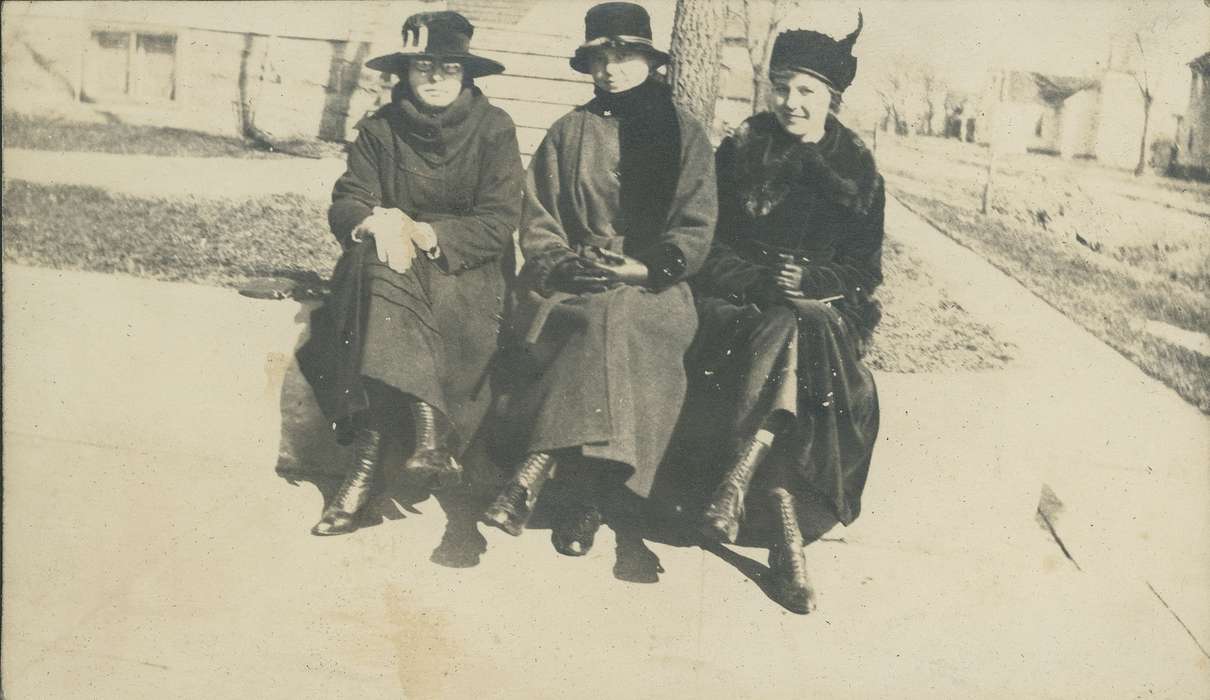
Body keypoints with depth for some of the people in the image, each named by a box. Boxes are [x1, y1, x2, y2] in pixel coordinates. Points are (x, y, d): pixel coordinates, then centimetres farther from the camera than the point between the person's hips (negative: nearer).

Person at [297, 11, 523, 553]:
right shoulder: (380, 129, 6)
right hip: (393, 261, 2)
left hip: (468, 269, -2)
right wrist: (377, 221, -24)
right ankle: (428, 428, -41)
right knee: (377, 265, -33)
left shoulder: (493, 129, -1)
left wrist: (426, 232, -22)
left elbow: (499, 221, -9)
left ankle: (369, 455, -33)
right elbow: (344, 207, 0)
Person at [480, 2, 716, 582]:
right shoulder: (568, 132, 16)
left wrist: (642, 269, -14)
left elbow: (695, 228, 3)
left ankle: (537, 469, -30)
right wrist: (566, 265, -10)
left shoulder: (684, 134, 11)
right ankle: (592, 503, -37)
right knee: (610, 321, -32)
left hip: (654, 289, -1)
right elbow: (537, 223, 10)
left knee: (618, 315, -34)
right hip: (572, 285, 1)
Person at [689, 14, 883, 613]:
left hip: (823, 305, 1)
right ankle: (786, 539, -39)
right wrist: (763, 280, -15)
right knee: (789, 343, -34)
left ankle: (737, 484, -36)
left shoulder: (857, 171, 7)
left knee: (800, 345, -35)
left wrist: (811, 282, -13)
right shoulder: (740, 153, 5)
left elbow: (865, 270, 6)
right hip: (739, 302, -1)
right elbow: (710, 248, 3)